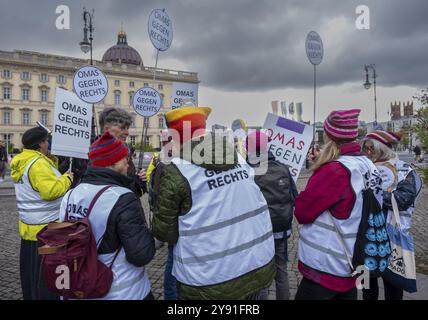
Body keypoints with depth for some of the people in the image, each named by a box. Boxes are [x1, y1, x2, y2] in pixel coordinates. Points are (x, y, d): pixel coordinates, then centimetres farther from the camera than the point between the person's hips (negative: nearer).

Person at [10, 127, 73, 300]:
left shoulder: (23, 161, 10)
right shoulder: (38, 163, -21)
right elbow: (51, 191, -29)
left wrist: (52, 162, 6)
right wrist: (67, 178, -15)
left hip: (29, 225, 10)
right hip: (45, 227, -10)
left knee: (31, 269, 21)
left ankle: (30, 295, 34)